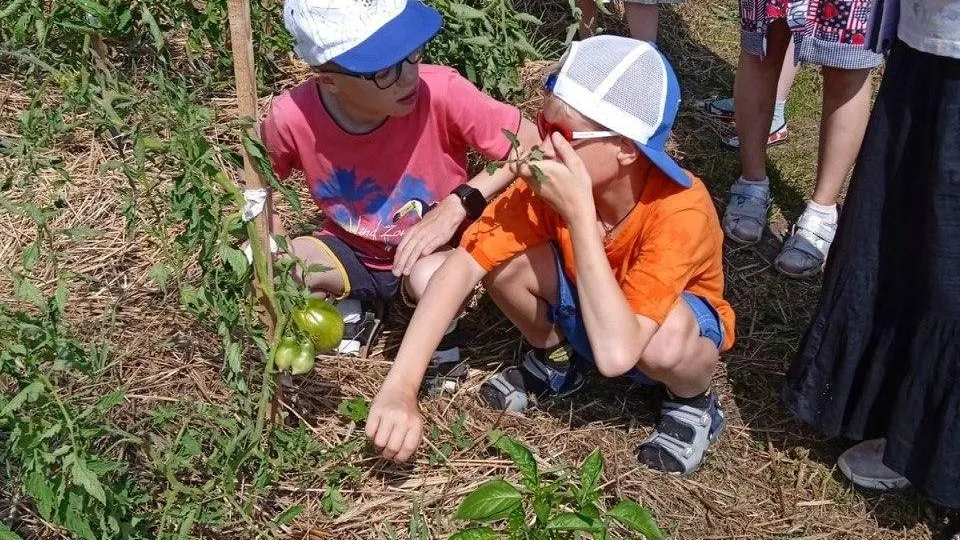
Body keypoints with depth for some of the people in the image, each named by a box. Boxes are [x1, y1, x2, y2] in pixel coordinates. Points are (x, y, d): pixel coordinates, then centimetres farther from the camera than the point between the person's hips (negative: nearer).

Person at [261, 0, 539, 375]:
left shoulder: (440, 92, -30)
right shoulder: (292, 118, -23)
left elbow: (535, 145, -22)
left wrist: (458, 204, -30)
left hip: (431, 249, -2)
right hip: (351, 253, 3)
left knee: (430, 278, -37)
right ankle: (356, 304, 9)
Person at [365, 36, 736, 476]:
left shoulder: (680, 209, -37)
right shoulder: (551, 179, -25)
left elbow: (616, 353, -44)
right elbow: (463, 265, -27)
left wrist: (579, 212, -45)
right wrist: (399, 387, -38)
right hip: (588, 310, 4)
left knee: (665, 345, -39)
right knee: (507, 263, -23)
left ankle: (692, 401, -2)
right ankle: (554, 360, 8)